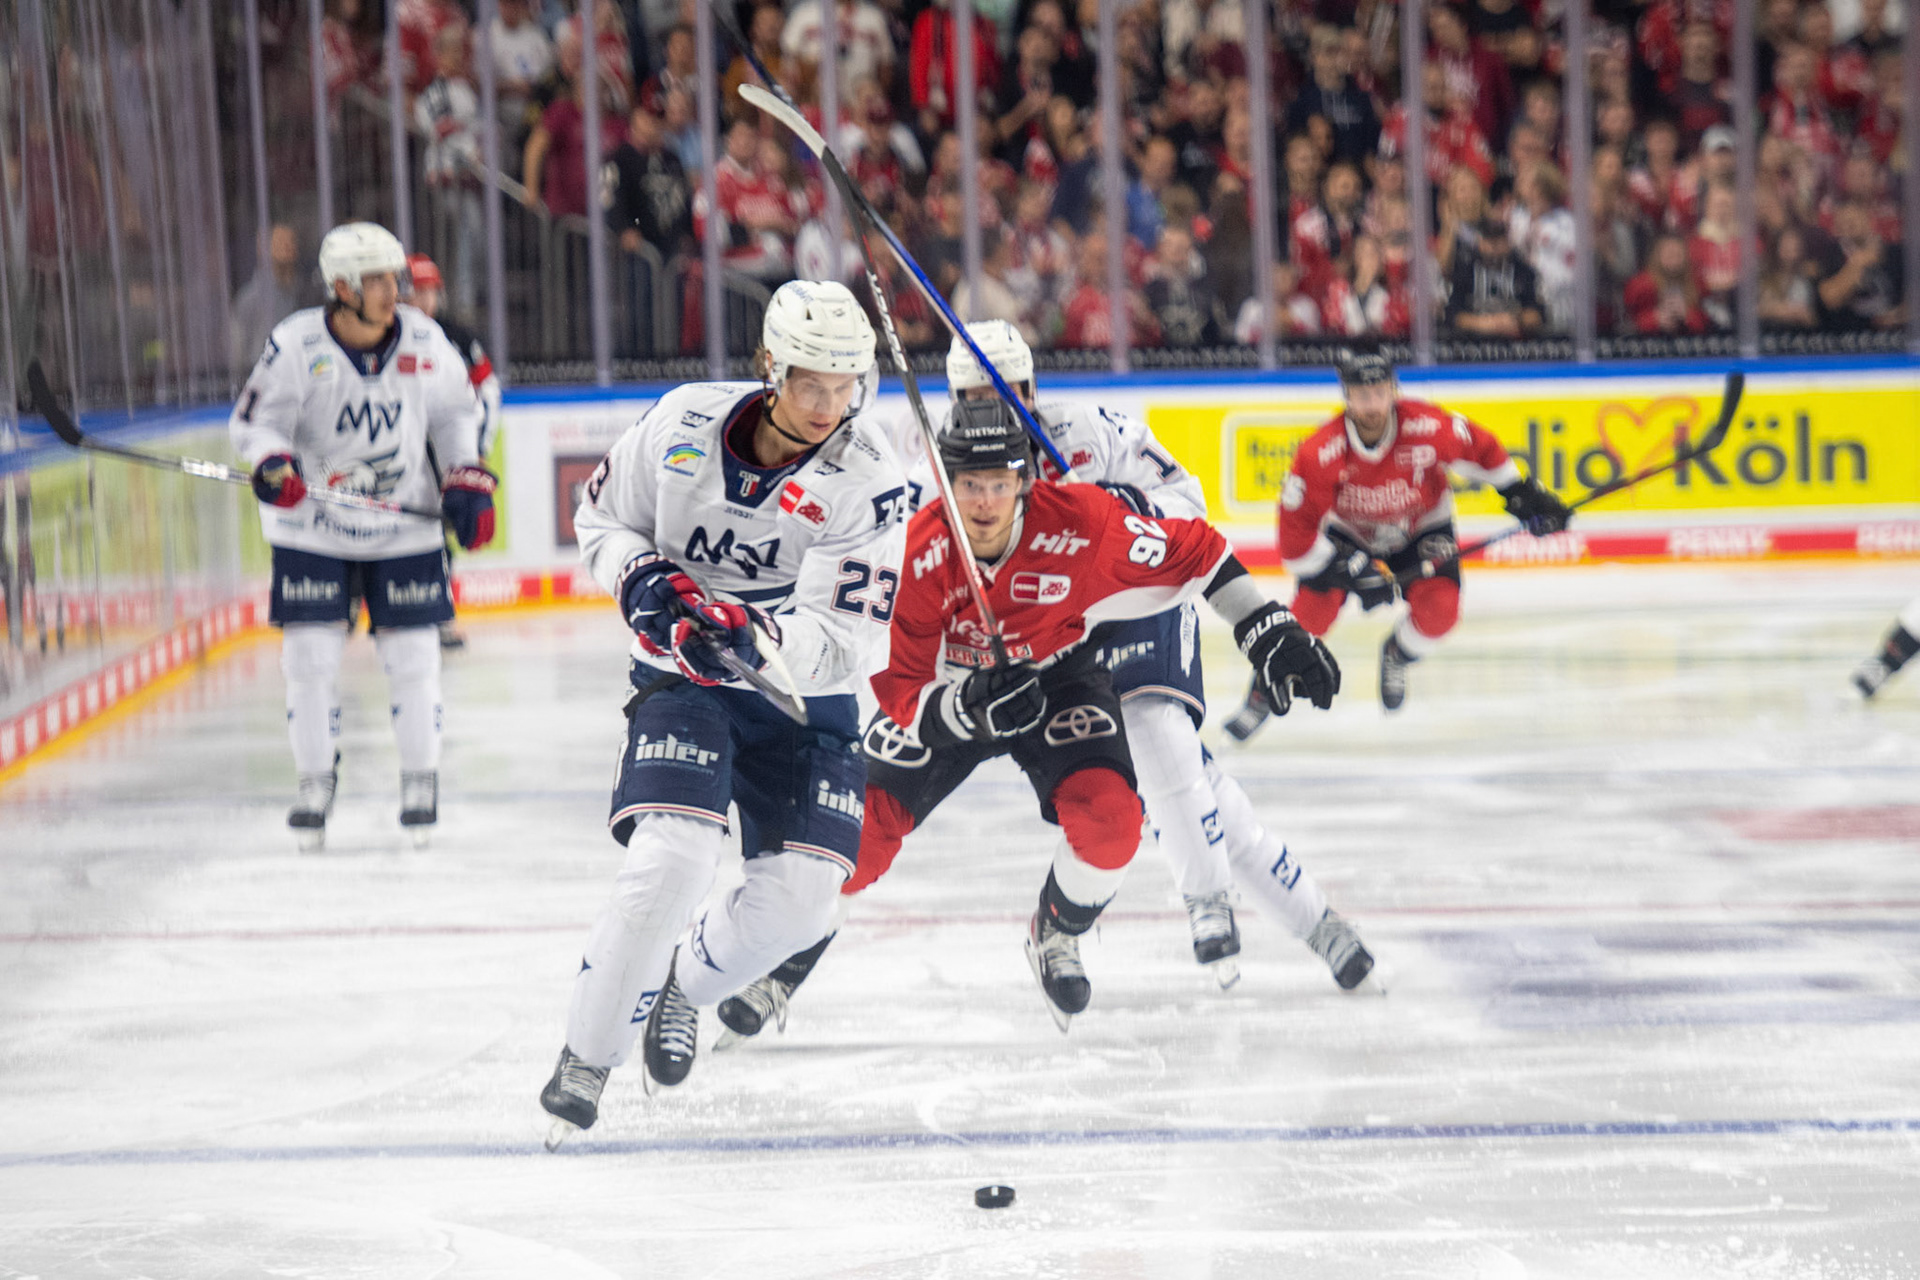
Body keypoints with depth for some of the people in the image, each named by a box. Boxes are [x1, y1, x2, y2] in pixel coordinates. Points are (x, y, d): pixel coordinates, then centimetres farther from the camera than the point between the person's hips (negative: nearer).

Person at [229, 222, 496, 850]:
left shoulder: (425, 341, -4)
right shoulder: (295, 345, -14)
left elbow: (456, 413, 10)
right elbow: (252, 420, -9)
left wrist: (467, 482, 1)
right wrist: (271, 464, -29)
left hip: (406, 527, 2)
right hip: (313, 528, -2)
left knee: (413, 655, 3)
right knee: (311, 655, -3)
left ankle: (421, 778, 18)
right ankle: (316, 780, 13)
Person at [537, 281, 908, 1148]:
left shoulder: (868, 482, -17)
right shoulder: (685, 423, -11)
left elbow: (842, 643, -21)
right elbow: (601, 517, 5)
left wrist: (753, 636, -39)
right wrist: (641, 578, -16)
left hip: (804, 696, 1)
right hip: (683, 682, -1)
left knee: (801, 895, -8)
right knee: (670, 858, -21)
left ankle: (687, 985, 25)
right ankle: (586, 1058, -6)